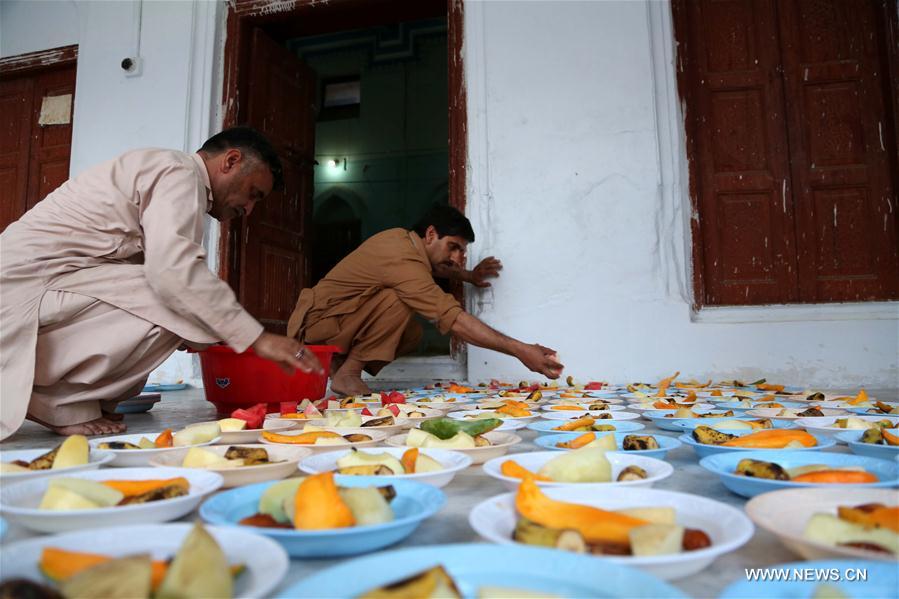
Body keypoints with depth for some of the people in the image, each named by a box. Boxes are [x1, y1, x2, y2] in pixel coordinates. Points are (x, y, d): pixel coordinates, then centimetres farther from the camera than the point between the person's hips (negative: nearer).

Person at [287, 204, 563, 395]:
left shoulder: (401, 237, 2)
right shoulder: (403, 260, -28)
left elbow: (433, 266, 27)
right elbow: (453, 318, -35)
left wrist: (469, 275, 12)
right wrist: (519, 350, -35)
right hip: (316, 321, -9)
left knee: (412, 333, -2)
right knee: (396, 303, -28)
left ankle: (338, 366, 3)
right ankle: (347, 375, -15)